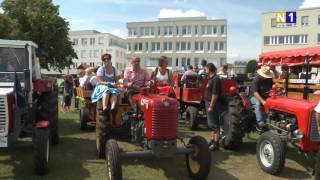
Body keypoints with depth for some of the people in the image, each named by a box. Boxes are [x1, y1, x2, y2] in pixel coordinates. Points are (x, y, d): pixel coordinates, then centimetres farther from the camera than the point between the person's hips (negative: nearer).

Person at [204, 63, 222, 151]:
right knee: (211, 124, 18)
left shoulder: (215, 79, -18)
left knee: (214, 124, -4)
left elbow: (215, 94, -23)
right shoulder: (211, 78, 13)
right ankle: (213, 140, 30)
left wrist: (211, 106, -23)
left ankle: (216, 144, 3)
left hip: (213, 105, -10)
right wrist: (209, 105, 16)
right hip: (209, 104, 10)